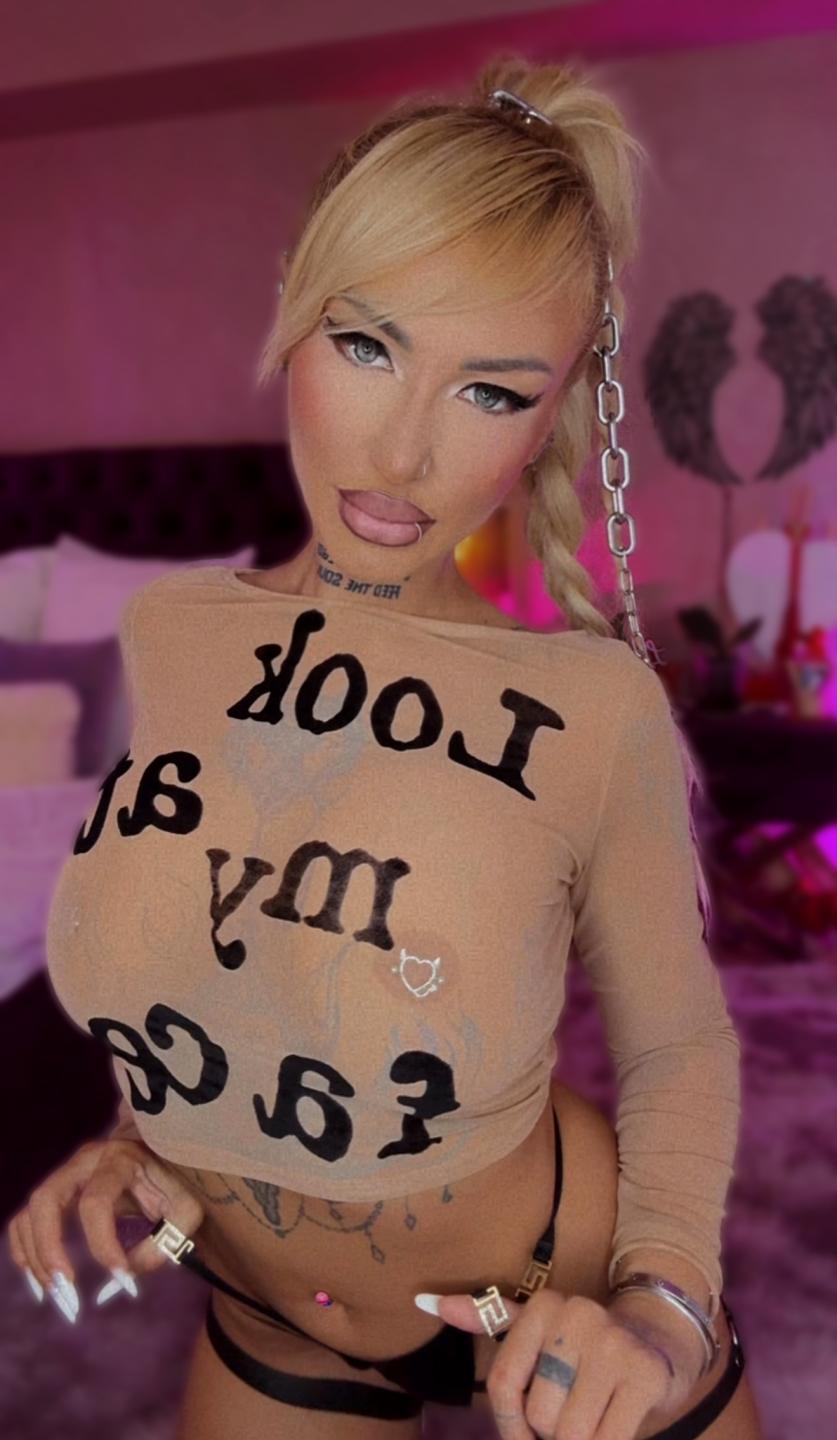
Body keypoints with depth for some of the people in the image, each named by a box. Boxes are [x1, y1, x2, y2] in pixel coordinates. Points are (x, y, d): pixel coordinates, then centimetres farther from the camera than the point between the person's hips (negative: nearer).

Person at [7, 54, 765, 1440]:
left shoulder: (593, 705, -27)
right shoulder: (166, 630, -16)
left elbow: (677, 1043, -10)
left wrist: (665, 1307, -23)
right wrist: (142, 1135, -10)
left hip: (558, 1300, -3)